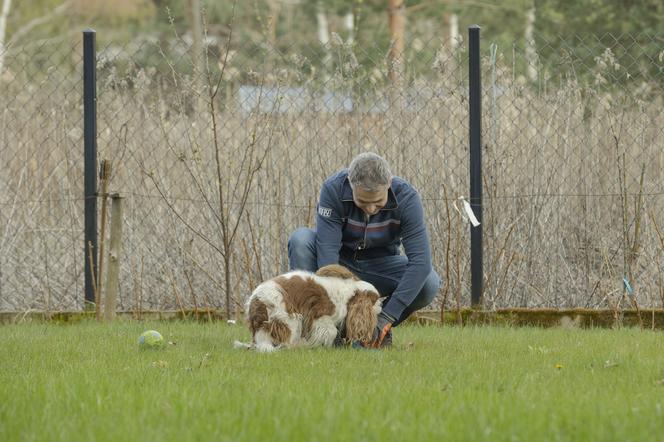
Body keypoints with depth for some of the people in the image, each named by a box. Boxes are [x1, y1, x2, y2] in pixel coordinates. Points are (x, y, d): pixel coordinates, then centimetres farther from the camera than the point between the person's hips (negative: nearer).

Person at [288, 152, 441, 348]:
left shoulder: (406, 197, -26)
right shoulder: (333, 189, -27)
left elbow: (420, 262, -32)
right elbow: (327, 252, -32)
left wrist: (387, 318, -39)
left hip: (380, 264, 0)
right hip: (341, 260, 0)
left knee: (429, 283, -29)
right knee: (301, 240, -32)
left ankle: (379, 324, -2)